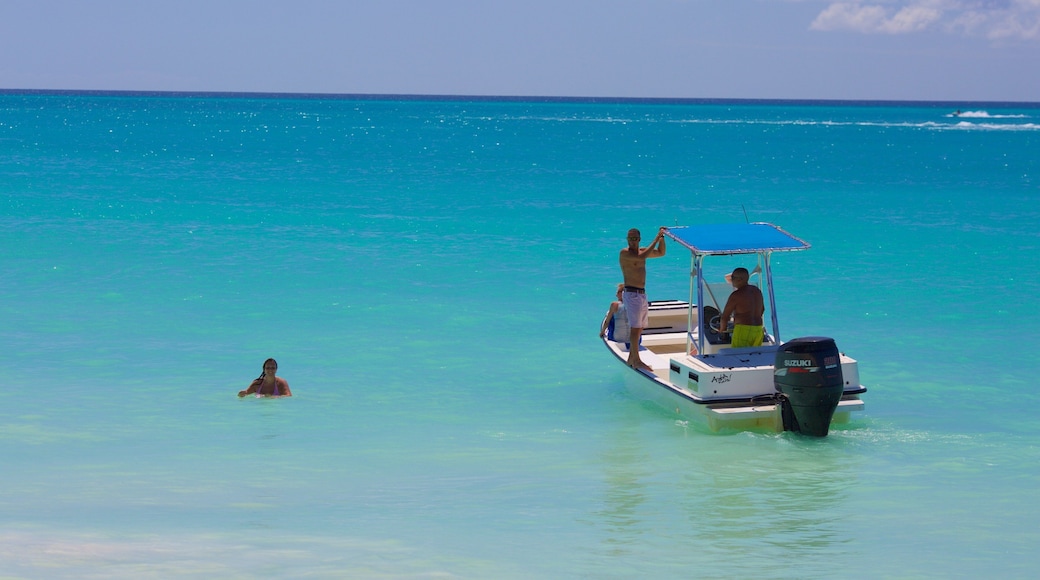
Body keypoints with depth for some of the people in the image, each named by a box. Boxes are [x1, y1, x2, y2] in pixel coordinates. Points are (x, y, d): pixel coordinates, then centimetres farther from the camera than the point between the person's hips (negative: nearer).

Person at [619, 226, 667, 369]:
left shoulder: (641, 251, 14)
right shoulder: (625, 253, -12)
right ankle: (636, 361, -9)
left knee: (639, 328, 12)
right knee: (635, 328, -10)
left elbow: (661, 253, 23)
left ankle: (631, 359, 20)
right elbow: (642, 257, -27)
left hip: (642, 294, 9)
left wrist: (662, 237, 7)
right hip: (632, 294, -9)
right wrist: (657, 238, -22)